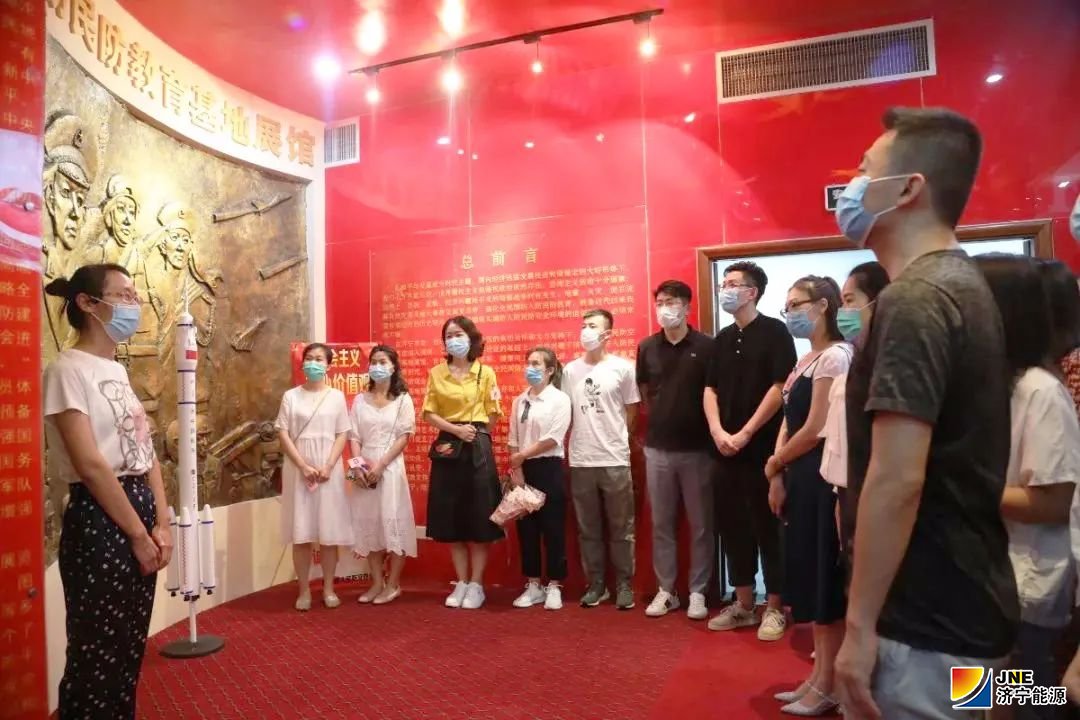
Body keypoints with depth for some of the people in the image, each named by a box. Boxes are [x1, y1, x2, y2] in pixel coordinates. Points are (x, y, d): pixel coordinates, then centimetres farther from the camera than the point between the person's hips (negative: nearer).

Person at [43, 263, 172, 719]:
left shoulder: (117, 371, 13)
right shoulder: (68, 369, -12)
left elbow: (145, 451, 9)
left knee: (129, 646, 17)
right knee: (98, 650, 4)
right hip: (98, 519, -8)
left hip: (140, 510, 8)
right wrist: (138, 532, -14)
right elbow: (90, 464, -18)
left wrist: (161, 524, 1)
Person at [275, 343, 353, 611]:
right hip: (298, 469, 0)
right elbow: (283, 434, -1)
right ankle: (304, 590, 13)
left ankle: (328, 589, 15)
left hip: (329, 469, 0)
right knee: (301, 533, 1)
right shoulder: (291, 396, 4)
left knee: (329, 532, 3)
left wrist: (328, 466, -11)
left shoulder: (336, 396, 5)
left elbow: (342, 435, 2)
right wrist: (303, 466, -11)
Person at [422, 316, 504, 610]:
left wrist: (474, 434, -3)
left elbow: (492, 415, 5)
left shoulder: (486, 372, 1)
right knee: (451, 521, 6)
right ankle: (461, 583, 19)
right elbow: (429, 413, 2)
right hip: (448, 449, 2)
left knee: (479, 520, 1)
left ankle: (476, 585, 13)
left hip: (478, 450, -2)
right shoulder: (436, 373, 7)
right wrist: (456, 430, -11)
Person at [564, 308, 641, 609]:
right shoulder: (570, 370, 6)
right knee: (588, 529, 10)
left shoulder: (623, 368, -2)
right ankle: (595, 584, 21)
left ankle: (624, 585, 17)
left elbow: (631, 412, 5)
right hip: (580, 461, 3)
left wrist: (614, 439, 7)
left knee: (621, 528, 6)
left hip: (615, 460, -2)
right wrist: (583, 440, 8)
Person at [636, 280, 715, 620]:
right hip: (657, 448, 3)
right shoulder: (647, 347, 4)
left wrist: (713, 432, -4)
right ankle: (666, 590, 23)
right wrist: (662, 418, 10)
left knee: (700, 524, 7)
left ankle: (698, 592, 21)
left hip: (697, 448, -3)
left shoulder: (706, 346, -7)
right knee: (661, 523, 11)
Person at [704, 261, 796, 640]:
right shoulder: (723, 338, 13)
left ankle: (774, 608, 14)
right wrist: (718, 432, -5)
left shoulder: (774, 331, -5)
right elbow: (710, 389, 11)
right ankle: (743, 604, 23)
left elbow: (780, 388, -12)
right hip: (727, 449, 6)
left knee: (767, 527, 1)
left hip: (763, 447, -6)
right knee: (732, 525, 10)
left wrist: (744, 434, -13)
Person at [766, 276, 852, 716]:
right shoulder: (807, 359, 16)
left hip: (821, 477, -9)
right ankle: (818, 677, 26)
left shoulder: (834, 357, -13)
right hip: (799, 477, 9)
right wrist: (778, 476, 4)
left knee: (825, 579, 1)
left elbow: (815, 430, -17)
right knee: (809, 578, 14)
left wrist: (773, 464, -4)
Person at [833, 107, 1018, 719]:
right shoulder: (963, 284, 11)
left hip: (927, 625, -9)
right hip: (964, 607, 9)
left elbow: (897, 480, -26)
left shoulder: (913, 300, -20)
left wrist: (860, 627, -19)